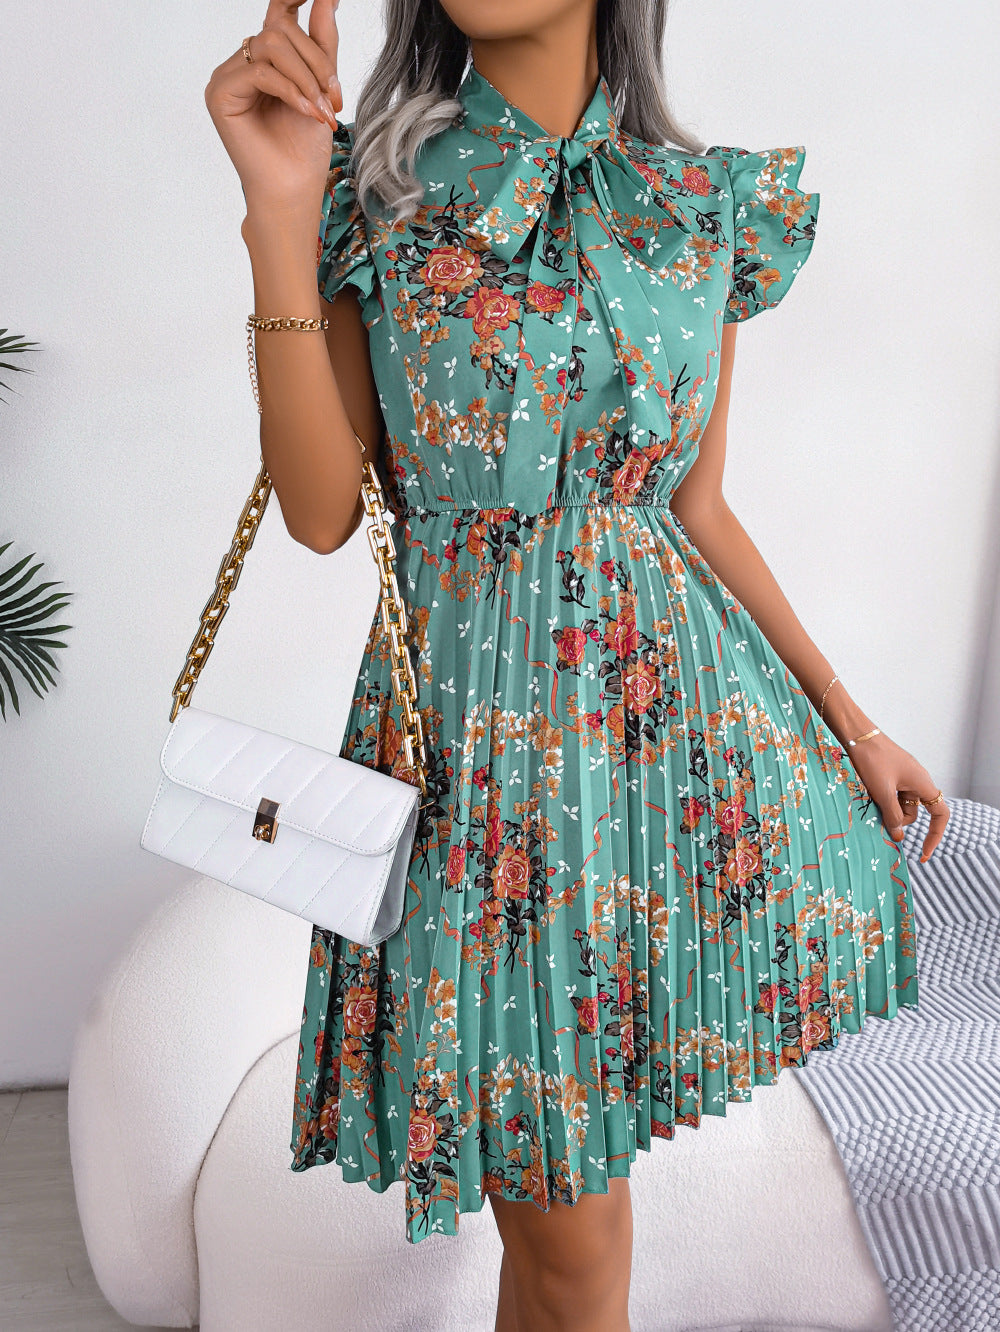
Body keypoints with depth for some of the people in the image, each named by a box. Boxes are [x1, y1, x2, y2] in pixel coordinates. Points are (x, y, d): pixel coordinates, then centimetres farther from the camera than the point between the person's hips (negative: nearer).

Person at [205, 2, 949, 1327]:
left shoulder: (713, 207, 6)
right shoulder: (372, 192, 1)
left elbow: (699, 504, 10)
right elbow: (323, 511, -7)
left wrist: (850, 720, 11)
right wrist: (280, 216, -14)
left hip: (675, 693, 3)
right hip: (476, 711, -2)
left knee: (564, 1195, 14)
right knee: (568, 1222, 7)